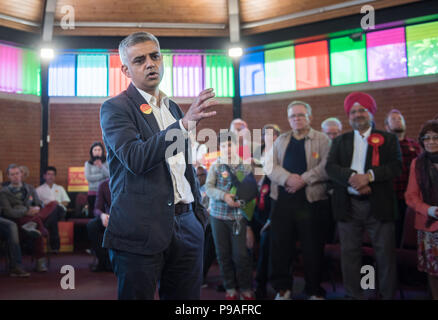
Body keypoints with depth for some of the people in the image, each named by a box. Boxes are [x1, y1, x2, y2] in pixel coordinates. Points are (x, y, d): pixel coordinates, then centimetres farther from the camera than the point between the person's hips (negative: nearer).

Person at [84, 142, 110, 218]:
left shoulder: (107, 162, 7)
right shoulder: (88, 163, 8)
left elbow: (109, 175, -5)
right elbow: (88, 177, -4)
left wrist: (101, 166, -17)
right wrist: (103, 175, -3)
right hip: (93, 192, 1)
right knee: (92, 215, -1)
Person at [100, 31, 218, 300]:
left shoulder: (173, 108, 17)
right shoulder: (115, 108, -4)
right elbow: (135, 159, -21)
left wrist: (199, 213, 17)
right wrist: (185, 122, -28)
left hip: (186, 227, 6)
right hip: (142, 230, -5)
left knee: (186, 297, 10)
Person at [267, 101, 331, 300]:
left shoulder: (322, 140, 5)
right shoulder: (281, 141, 16)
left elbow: (326, 167, -9)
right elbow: (271, 167, 4)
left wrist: (303, 180, -17)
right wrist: (288, 178, -13)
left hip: (312, 201, -3)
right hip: (283, 201, 3)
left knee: (313, 248, 4)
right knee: (280, 246, 6)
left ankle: (315, 291, 18)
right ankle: (282, 288, 21)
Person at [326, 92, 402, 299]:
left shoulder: (388, 139, 8)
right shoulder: (340, 141, 14)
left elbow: (396, 166, -5)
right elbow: (330, 167, 0)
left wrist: (369, 176, -19)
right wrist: (352, 177, -18)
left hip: (379, 204, -2)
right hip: (348, 204, 2)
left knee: (385, 253, 2)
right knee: (349, 252, 6)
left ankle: (388, 295, 16)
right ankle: (353, 295, 17)